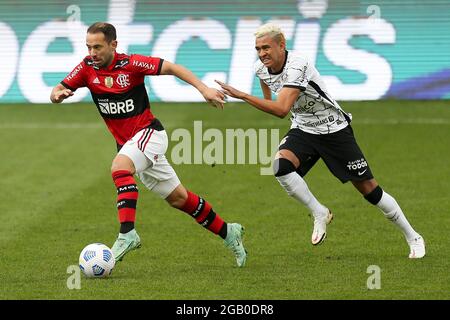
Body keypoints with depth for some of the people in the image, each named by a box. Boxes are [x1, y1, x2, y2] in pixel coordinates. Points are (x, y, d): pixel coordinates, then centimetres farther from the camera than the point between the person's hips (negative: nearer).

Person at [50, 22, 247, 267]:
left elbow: (170, 68, -11)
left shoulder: (130, 64, -16)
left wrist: (203, 88, -20)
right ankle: (228, 233, 26)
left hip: (149, 133, -6)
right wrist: (58, 95, -27)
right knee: (178, 198, 12)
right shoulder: (87, 68, -3)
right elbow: (57, 92, -2)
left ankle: (127, 234, -37)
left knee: (120, 167, -34)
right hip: (127, 142, 6)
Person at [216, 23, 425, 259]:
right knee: (281, 166, -25)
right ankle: (319, 214, -5)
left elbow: (281, 109, -42)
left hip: (334, 130, -6)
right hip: (303, 130, 6)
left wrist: (242, 96, -43)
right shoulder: (261, 67, -8)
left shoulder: (297, 67, -31)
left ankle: (412, 237, 15)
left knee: (369, 189, -2)